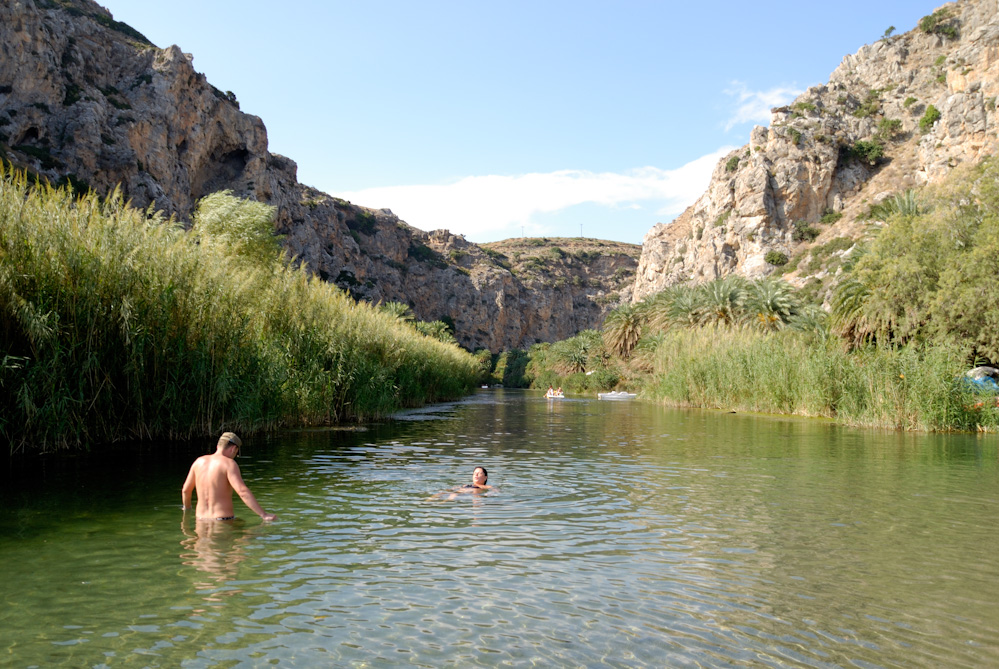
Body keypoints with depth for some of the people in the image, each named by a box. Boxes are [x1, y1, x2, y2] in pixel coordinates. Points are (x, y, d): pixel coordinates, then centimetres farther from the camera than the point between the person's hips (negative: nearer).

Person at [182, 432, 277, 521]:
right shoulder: (229, 463, -12)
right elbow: (243, 492, -24)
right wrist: (264, 515, -25)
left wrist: (187, 508, 38)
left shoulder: (199, 461, 7)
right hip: (223, 521, -6)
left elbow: (185, 490, 18)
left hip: (202, 520, 6)